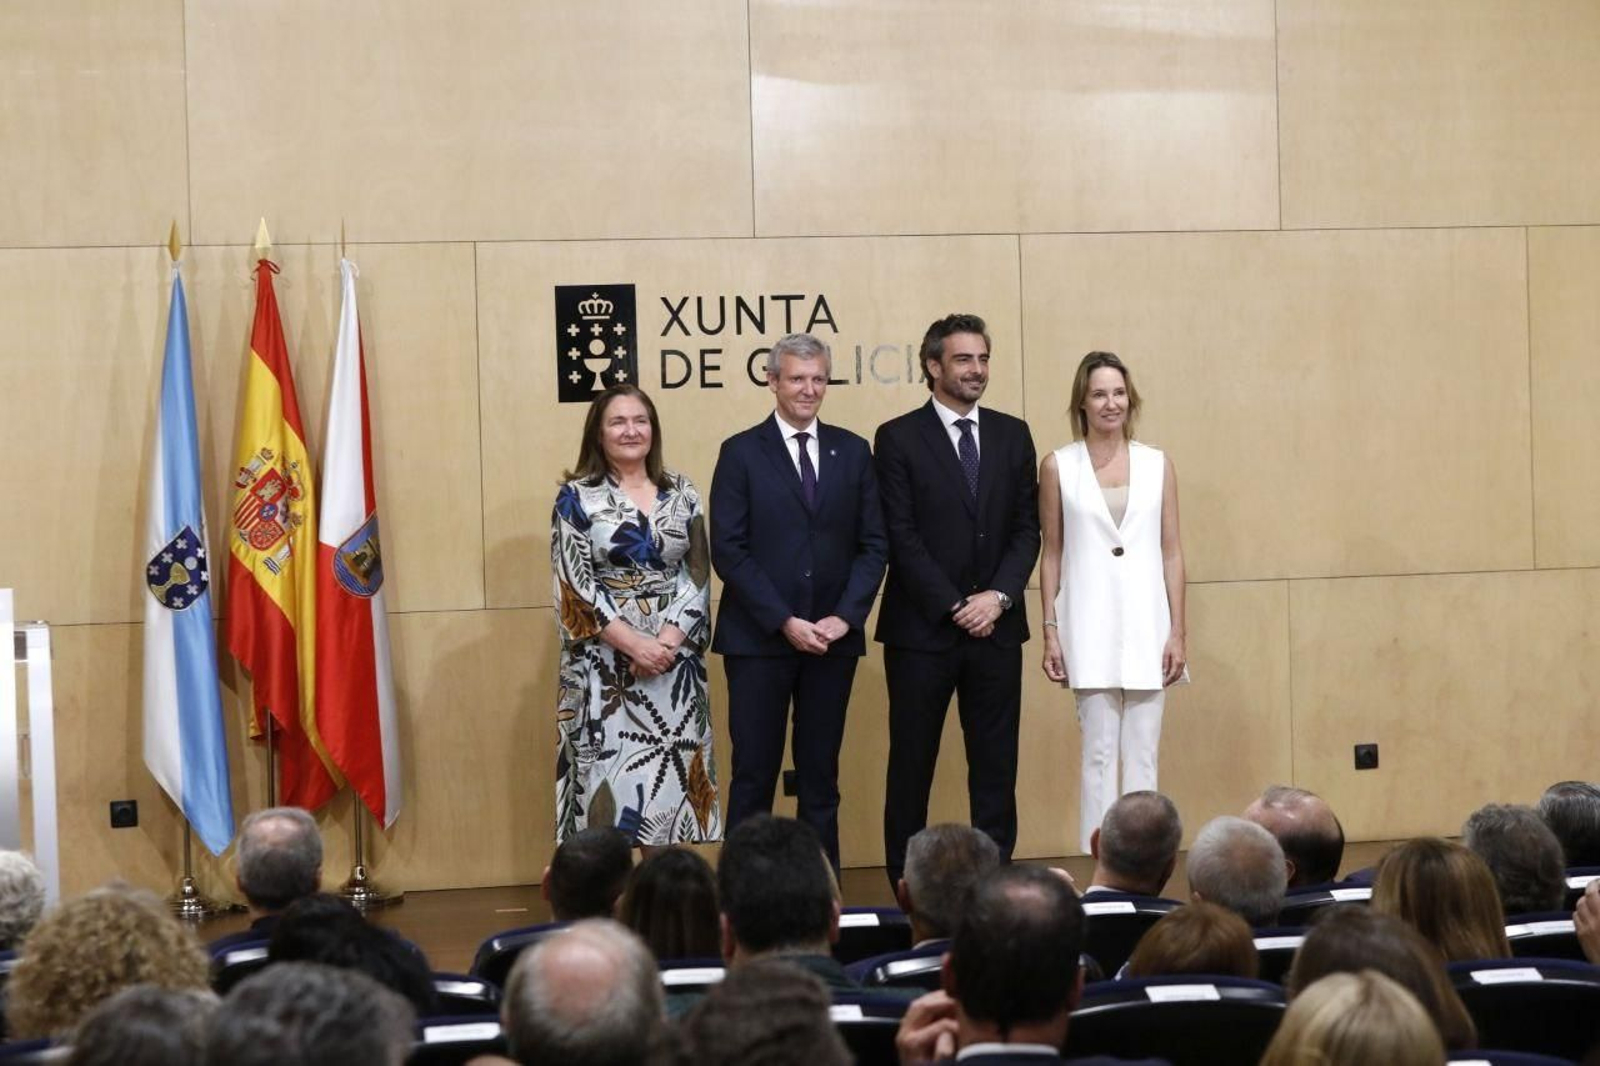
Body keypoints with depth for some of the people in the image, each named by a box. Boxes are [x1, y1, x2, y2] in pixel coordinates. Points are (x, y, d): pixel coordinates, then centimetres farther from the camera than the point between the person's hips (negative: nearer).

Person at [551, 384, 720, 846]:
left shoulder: (682, 494, 8)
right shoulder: (577, 497, -1)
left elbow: (697, 575, 4)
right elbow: (573, 583, -7)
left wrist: (667, 640, -11)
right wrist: (634, 643, -14)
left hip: (674, 661, 3)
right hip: (604, 665, -3)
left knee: (676, 774, 2)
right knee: (612, 778, -5)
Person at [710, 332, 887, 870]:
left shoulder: (852, 451, 9)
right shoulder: (741, 453, 0)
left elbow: (873, 544, 7)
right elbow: (728, 551, -6)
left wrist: (845, 616, -6)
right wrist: (784, 622, -12)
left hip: (833, 637, 3)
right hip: (759, 639, -3)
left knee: (821, 776, 8)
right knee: (754, 776, 0)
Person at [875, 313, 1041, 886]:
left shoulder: (1012, 435, 10)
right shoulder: (898, 438, -2)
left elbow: (1027, 529, 8)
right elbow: (901, 537, -7)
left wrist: (999, 595, -8)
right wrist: (955, 607, -12)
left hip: (996, 626, 3)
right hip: (922, 627, -3)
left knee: (995, 765, 5)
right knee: (911, 767, 3)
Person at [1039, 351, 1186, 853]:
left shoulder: (1157, 464, 6)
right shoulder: (1058, 466, 2)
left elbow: (1172, 553, 6)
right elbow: (1051, 554, 4)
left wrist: (1178, 631, 1)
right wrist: (1050, 633, -1)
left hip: (1146, 623, 2)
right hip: (1090, 625, -2)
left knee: (1143, 755, 3)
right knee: (1099, 754, -1)